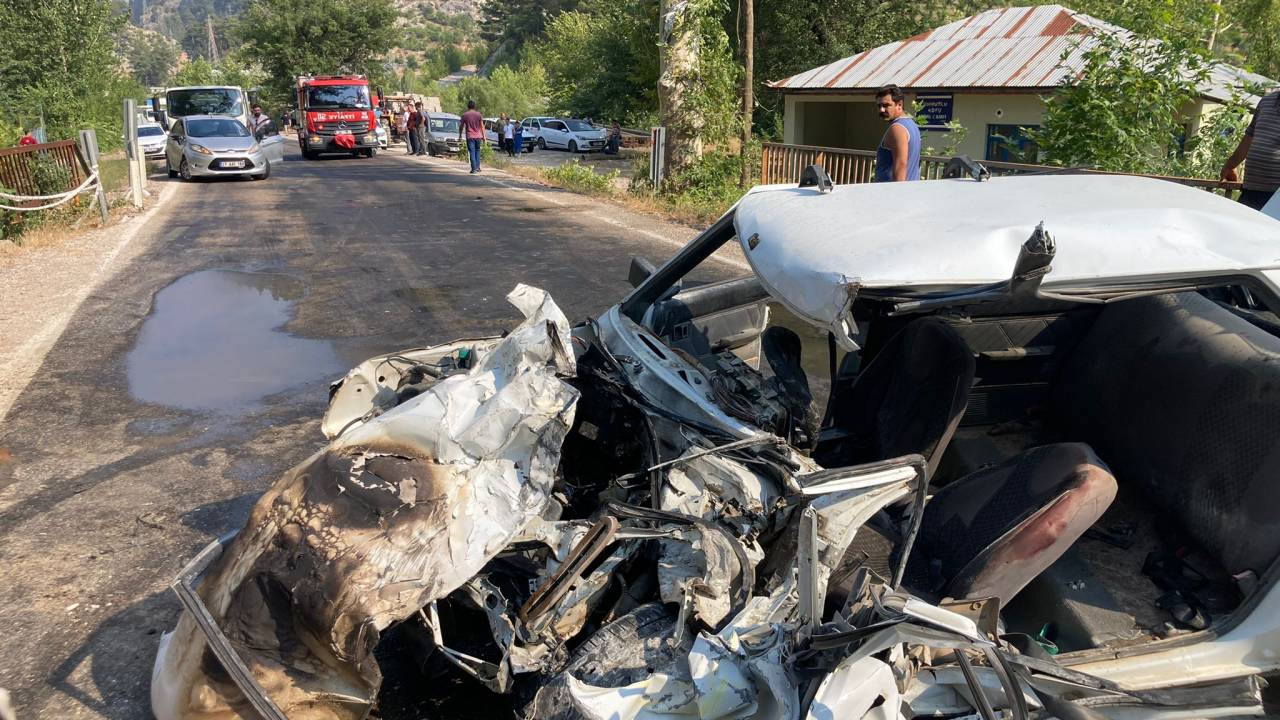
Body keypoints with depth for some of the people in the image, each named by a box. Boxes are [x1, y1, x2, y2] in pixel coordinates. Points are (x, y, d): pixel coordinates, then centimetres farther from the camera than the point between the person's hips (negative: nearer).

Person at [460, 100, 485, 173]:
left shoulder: (464, 115, -2)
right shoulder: (478, 114, 2)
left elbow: (461, 126, 5)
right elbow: (482, 126, 2)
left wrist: (460, 135, 18)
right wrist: (484, 136, 8)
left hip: (470, 137, -2)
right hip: (478, 136, 2)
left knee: (472, 152, -2)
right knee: (477, 151, 17)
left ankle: (474, 169, -7)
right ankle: (477, 167, 15)